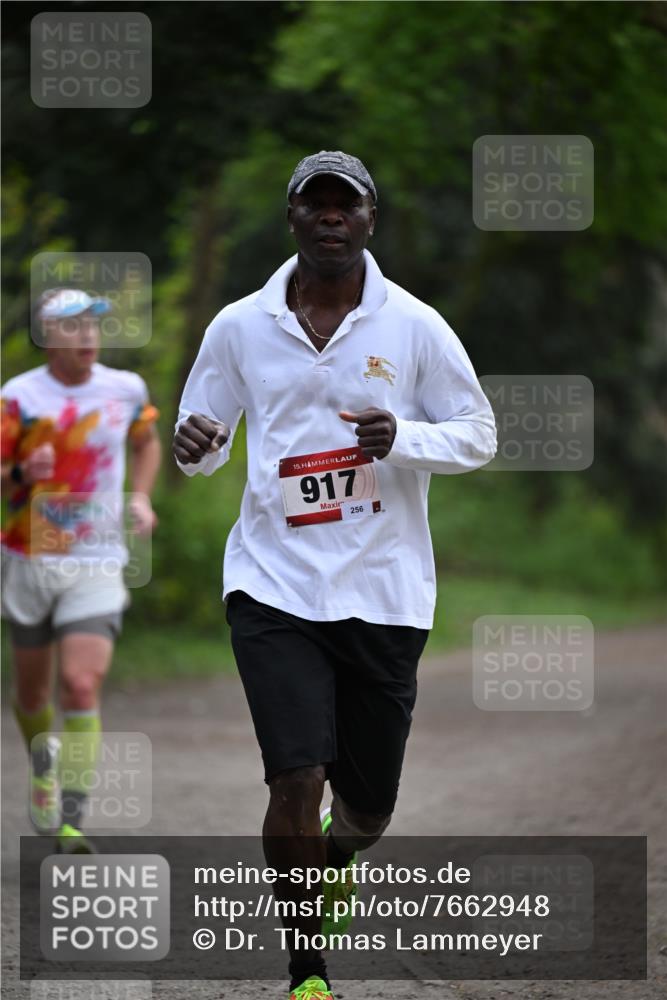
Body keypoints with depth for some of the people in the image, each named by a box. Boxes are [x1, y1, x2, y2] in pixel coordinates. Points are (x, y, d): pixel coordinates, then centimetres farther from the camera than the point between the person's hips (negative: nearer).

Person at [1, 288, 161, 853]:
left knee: (82, 686, -17)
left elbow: (147, 442, 23)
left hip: (98, 564, 0)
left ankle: (71, 822, -16)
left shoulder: (126, 389, 1)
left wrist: (141, 497, 8)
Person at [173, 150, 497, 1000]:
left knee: (368, 803, 9)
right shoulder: (239, 327, 2)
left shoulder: (413, 325, -1)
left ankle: (336, 857, 47)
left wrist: (402, 437, -17)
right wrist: (193, 446, -13)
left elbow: (479, 434, 3)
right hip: (274, 586, -1)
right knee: (297, 778, -17)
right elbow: (203, 439, 12)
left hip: (384, 593, 1)